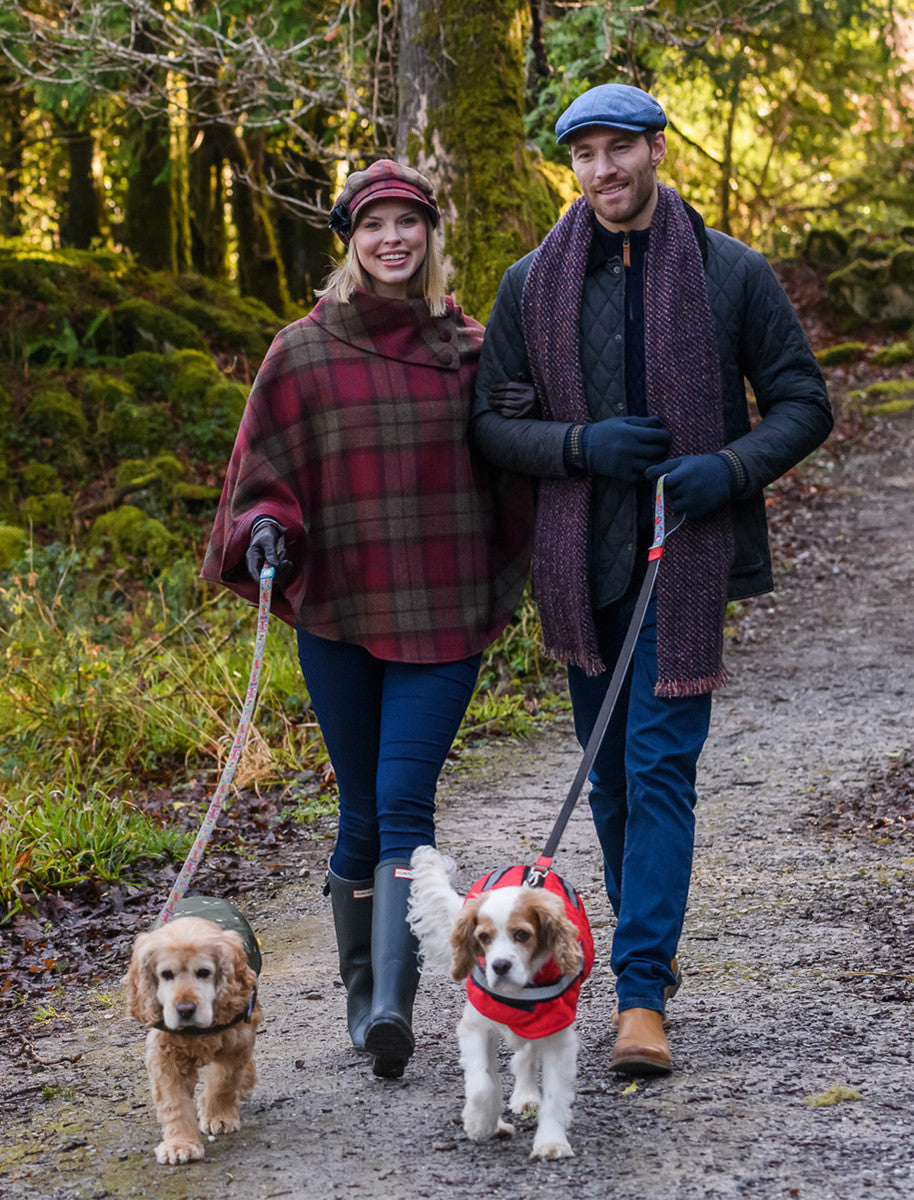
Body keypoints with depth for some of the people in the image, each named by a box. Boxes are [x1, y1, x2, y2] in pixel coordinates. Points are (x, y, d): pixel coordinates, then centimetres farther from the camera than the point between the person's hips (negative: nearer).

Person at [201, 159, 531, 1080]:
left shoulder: (468, 350, 6)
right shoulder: (304, 353, 2)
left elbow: (500, 478, 16)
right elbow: (266, 474, 6)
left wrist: (502, 593, 12)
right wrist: (267, 531, -12)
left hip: (440, 615, 0)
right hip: (338, 612, 0)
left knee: (404, 805, -11)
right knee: (363, 808, 7)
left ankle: (394, 1004, -18)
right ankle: (361, 984, 25)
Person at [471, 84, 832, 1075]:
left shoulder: (733, 274, -2)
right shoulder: (533, 284, 4)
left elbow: (803, 403, 2)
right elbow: (491, 421, 6)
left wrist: (733, 468, -17)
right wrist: (581, 445, -13)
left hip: (687, 555, -3)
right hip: (583, 558, 3)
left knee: (660, 766, -11)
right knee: (610, 770, 13)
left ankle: (642, 994, -12)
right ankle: (646, 941, 33)